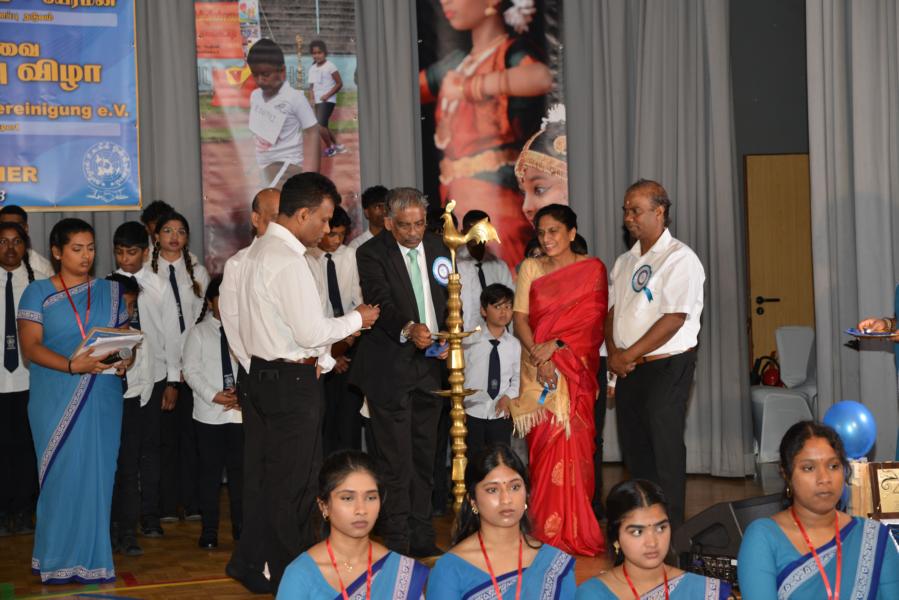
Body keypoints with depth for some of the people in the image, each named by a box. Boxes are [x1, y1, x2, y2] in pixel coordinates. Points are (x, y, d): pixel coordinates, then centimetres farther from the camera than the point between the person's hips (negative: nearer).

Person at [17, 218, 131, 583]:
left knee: (97, 476, 1)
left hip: (102, 398, 2)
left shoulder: (110, 292, 12)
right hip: (56, 399, -2)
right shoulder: (38, 292, 3)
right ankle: (58, 560, 8)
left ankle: (93, 559, 9)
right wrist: (72, 366, -20)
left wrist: (124, 359, -10)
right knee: (62, 476, -3)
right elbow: (30, 347, -5)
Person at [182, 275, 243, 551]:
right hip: (209, 413, 0)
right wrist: (213, 395, -11)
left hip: (241, 411, 0)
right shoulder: (199, 332, 4)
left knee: (239, 469, 5)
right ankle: (209, 530, 11)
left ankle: (241, 527, 14)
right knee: (210, 470, 4)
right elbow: (191, 370, -1)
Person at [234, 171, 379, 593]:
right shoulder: (288, 261, -19)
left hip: (269, 374, 10)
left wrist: (321, 359, 16)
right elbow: (312, 331, -21)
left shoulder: (260, 251, 13)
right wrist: (356, 319, -5)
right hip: (292, 381, -10)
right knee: (290, 484, -1)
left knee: (288, 479, 17)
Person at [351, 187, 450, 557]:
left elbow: (451, 301, 13)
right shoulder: (372, 253, -7)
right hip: (390, 370, -5)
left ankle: (422, 539, 21)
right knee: (395, 462, -5)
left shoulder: (437, 249, 10)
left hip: (429, 367, 5)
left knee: (424, 457, 12)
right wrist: (408, 329, -38)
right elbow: (381, 304, -20)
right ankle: (397, 544, 2)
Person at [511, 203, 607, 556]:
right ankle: (544, 529, 5)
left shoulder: (591, 269, 4)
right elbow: (519, 317, 2)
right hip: (538, 369, 2)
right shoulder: (530, 268, 11)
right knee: (542, 445, -1)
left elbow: (592, 320, -5)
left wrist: (555, 344, -15)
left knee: (570, 444, -7)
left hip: (574, 369, -2)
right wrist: (538, 354, -13)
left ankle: (573, 530, 0)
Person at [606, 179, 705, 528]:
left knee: (664, 450, -5)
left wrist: (628, 355, -14)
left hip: (667, 367, -7)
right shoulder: (624, 262, 16)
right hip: (628, 368, 7)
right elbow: (612, 310, 16)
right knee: (633, 447, 11)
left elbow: (674, 318, -17)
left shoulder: (679, 258, -9)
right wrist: (613, 352, -3)